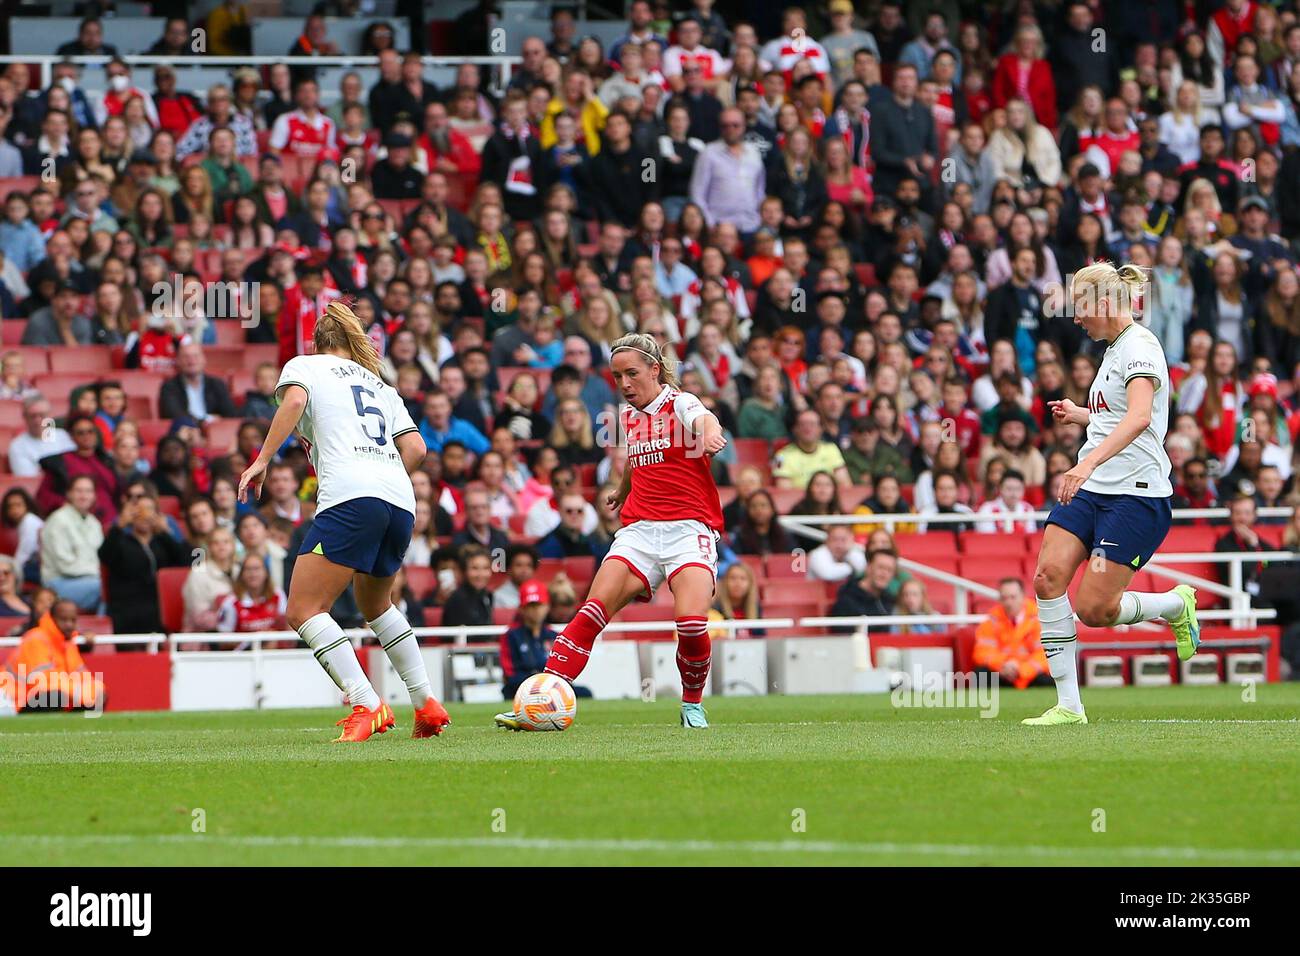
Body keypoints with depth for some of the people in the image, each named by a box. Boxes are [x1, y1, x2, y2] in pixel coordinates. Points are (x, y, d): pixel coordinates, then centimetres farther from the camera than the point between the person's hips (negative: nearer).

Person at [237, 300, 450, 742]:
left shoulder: (304, 364, 17)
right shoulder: (381, 386, 31)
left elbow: (294, 399, -6)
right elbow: (415, 449, 19)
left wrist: (262, 460, -7)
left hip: (348, 496, -6)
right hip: (401, 501, 6)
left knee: (304, 610, -6)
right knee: (375, 603, 29)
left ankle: (367, 705, -22)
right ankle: (426, 703, 23)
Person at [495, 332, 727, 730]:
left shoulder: (680, 403, -4)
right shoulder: (629, 417, 15)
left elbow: (704, 418, -29)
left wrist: (709, 432, -53)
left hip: (688, 529, -5)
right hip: (639, 529, 5)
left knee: (691, 622, -24)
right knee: (594, 610, -16)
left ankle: (692, 704, 3)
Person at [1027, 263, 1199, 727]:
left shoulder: (1139, 346, -13)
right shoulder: (1113, 349, 18)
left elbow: (1140, 416, -30)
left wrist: (1089, 463, -41)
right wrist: (1081, 415, 21)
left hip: (1136, 495, -9)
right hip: (1090, 491, 9)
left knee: (1095, 610, -11)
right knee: (1048, 577, -12)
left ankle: (1177, 604, 19)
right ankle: (1068, 705, -9)